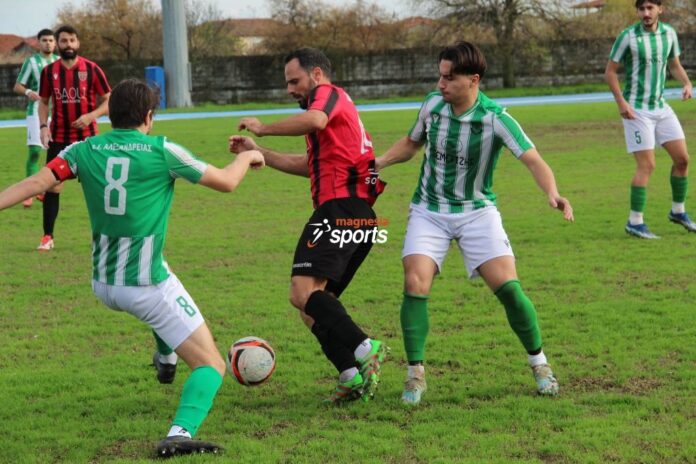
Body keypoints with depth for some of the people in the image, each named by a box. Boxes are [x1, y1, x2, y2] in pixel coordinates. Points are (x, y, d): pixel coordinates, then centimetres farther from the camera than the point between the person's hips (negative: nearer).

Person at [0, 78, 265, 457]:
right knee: (211, 365, -2)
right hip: (147, 287, -6)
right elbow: (226, 182, 0)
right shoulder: (161, 151, -10)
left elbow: (36, 183, -13)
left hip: (102, 284, 6)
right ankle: (180, 433, -26)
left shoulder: (84, 150, 0)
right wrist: (247, 157, 19)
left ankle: (166, 358, 51)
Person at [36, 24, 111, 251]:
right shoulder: (49, 71, 1)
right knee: (52, 186, -2)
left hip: (87, 138, -1)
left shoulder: (92, 69, -5)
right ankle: (47, 237, 4)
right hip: (58, 139, 1)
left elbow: (108, 101, -2)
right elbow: (44, 102, 11)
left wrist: (90, 116, -19)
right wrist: (43, 126, -5)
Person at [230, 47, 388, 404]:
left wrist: (263, 128, -12)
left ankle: (363, 350, -32)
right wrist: (257, 152, 34)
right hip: (358, 214, 11)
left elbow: (315, 121, -23)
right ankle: (354, 376, -1)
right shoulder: (337, 107, 32)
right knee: (316, 299, 10)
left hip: (339, 208, -11)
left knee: (303, 292, -22)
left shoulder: (328, 93, 2)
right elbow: (310, 166, 35)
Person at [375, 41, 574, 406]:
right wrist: (377, 162, -2)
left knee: (507, 286, -14)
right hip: (429, 211, 2)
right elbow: (411, 143, 15)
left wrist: (552, 193, -44)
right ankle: (415, 375, -3)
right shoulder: (432, 105, -5)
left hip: (477, 211, -2)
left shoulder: (495, 119, -17)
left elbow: (532, 159, -25)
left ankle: (539, 364, 9)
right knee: (415, 284, -17)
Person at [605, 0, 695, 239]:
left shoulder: (669, 33, 3)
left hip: (661, 107, 6)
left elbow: (674, 65, 17)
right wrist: (621, 102, -18)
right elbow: (610, 72, -7)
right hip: (636, 109, -6)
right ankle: (635, 222, -3)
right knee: (647, 165, -12)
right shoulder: (627, 36, -12)